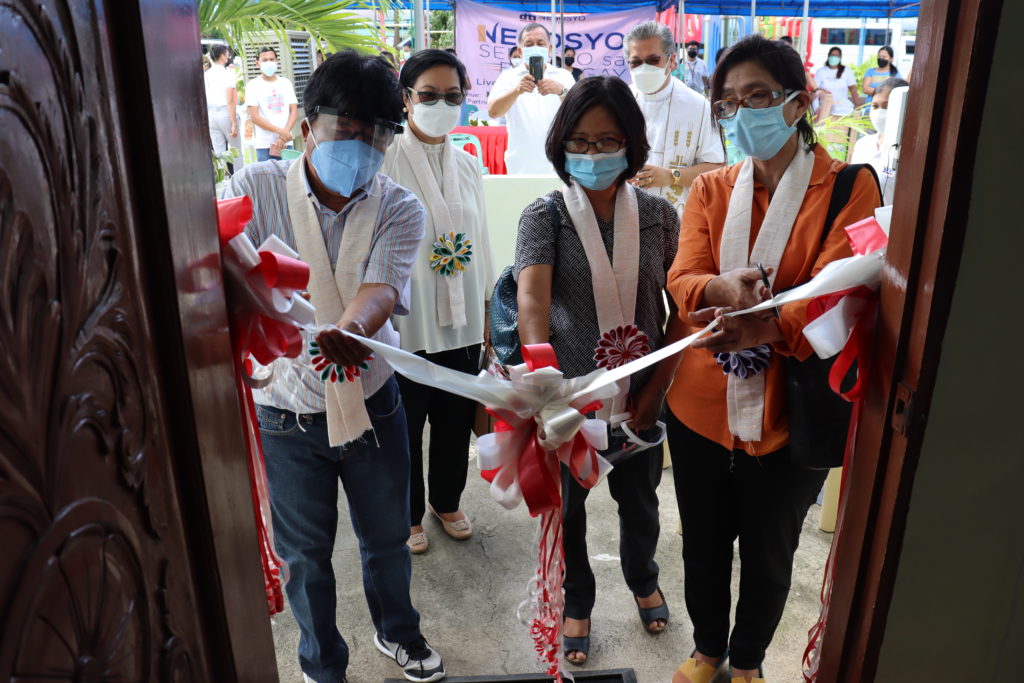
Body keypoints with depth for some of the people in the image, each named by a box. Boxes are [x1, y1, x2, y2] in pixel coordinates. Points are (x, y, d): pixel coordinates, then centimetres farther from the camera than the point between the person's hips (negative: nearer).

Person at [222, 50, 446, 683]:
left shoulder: (401, 209, -8)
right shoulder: (256, 189, -9)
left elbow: (381, 290, -25)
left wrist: (345, 332, -48)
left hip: (372, 400, 1)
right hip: (286, 410, -1)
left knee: (387, 536, 20)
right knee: (306, 552, 17)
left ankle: (397, 631, 52)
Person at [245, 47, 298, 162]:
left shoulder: (286, 83, 12)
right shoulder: (253, 85, 2)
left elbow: (294, 111, 6)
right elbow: (254, 116, -5)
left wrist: (284, 137, -8)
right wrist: (280, 131, -15)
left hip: (286, 143, 3)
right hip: (265, 145, -3)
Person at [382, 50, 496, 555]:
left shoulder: (468, 164, 7)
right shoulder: (385, 163, -10)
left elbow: (479, 239, 11)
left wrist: (485, 306, 12)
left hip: (461, 319, 5)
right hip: (405, 321, -4)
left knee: (456, 419, 17)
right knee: (405, 424, 11)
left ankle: (447, 501, 42)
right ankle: (408, 515, 34)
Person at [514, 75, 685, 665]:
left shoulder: (659, 215, -4)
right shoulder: (545, 216, -11)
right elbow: (532, 297, -28)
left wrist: (657, 388, -7)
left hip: (641, 395, 2)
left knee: (639, 500, 24)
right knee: (567, 506, 17)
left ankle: (643, 579, 55)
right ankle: (577, 602, 45)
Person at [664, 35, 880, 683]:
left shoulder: (849, 188, -6)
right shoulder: (710, 189, 5)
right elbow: (682, 280, -8)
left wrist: (766, 327, -38)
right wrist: (720, 289, -32)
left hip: (787, 411, -2)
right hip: (702, 404, 3)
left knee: (768, 553, 17)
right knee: (704, 544, 19)